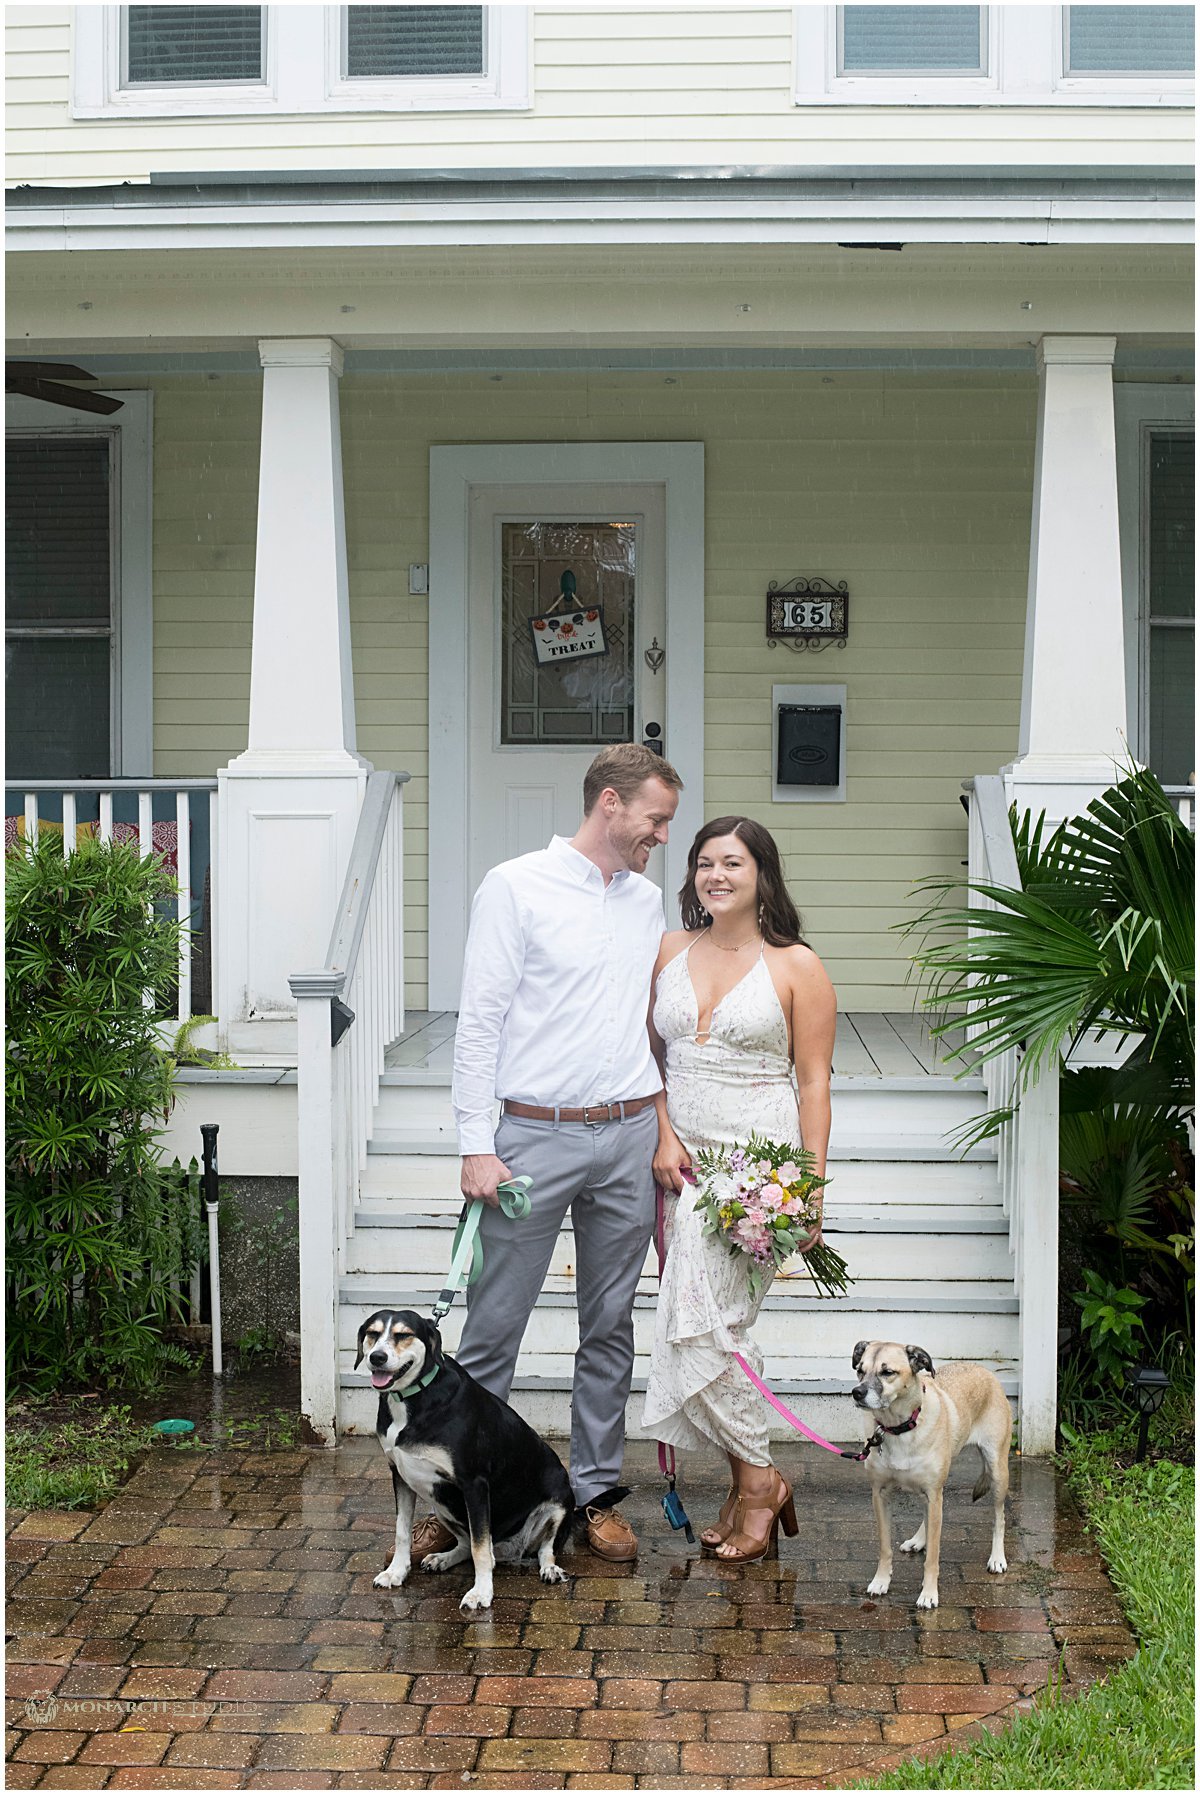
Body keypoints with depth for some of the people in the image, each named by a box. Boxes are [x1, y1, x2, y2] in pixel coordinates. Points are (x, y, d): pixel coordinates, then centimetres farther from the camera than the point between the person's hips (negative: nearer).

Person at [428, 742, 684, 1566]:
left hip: (629, 1137, 5)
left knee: (611, 1326, 10)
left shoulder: (649, 900, 13)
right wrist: (476, 1146, -12)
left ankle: (598, 1492, 20)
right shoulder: (516, 887, -4)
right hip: (537, 1135, -5)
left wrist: (664, 1134, 14)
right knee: (493, 1327, -2)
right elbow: (479, 1022, -7)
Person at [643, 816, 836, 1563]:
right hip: (681, 1158, 5)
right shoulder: (669, 952, 11)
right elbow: (649, 1057, 13)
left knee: (701, 1319, -13)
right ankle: (750, 1484, 16)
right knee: (712, 1324, 4)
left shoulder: (797, 967, -2)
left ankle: (758, 1478, 3)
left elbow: (814, 1084, -3)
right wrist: (664, 1138, -3)